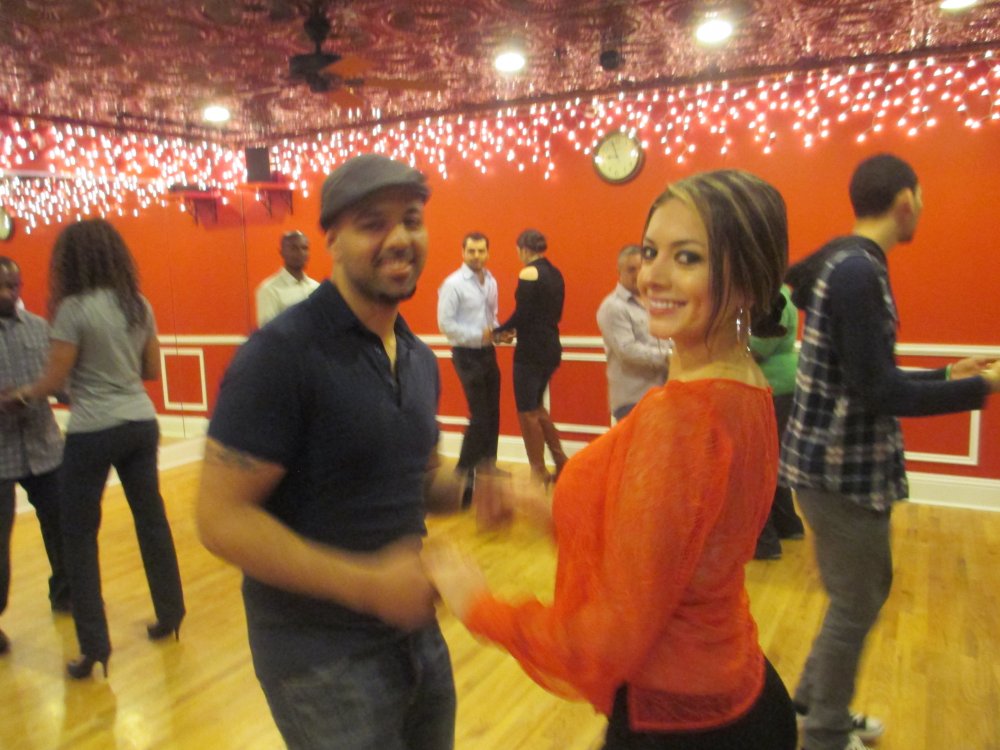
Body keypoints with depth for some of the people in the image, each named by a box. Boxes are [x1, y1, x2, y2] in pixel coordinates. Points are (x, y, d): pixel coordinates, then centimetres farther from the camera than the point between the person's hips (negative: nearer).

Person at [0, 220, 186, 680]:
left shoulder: (74, 308, -12)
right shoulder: (139, 305, 4)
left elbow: (54, 381, -10)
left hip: (93, 432, -5)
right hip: (140, 423, 6)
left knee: (79, 534, 7)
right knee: (151, 518, 16)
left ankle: (95, 647, 10)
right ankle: (170, 615, 28)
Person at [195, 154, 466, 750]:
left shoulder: (422, 360, 4)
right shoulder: (282, 354, -19)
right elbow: (222, 518, -20)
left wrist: (469, 490, -5)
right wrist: (365, 583, -26)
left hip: (416, 634, 7)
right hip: (321, 654, -7)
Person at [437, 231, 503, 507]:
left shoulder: (491, 281, 8)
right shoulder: (453, 284, -13)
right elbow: (445, 324, -16)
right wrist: (480, 335, -21)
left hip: (487, 352, 7)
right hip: (467, 355, -7)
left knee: (492, 414, 13)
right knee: (480, 416, -6)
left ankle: (487, 466, 30)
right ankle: (463, 474, 9)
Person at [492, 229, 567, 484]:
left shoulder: (528, 273, -13)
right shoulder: (555, 273, 10)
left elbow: (521, 314, -17)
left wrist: (498, 331, 0)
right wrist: (514, 329, 14)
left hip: (531, 350, -8)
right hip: (551, 347, 8)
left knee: (528, 412, 4)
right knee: (536, 406, 21)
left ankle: (539, 473, 12)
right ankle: (560, 461, 21)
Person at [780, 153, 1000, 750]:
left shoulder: (850, 263, 11)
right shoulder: (858, 271, -20)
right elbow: (879, 392, -23)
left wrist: (947, 374, 20)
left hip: (849, 460, 10)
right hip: (842, 467, -10)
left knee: (868, 590, 22)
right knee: (856, 604, 6)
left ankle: (815, 699, 39)